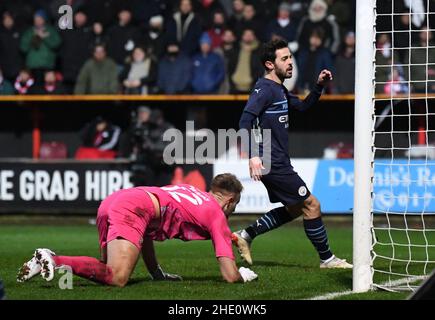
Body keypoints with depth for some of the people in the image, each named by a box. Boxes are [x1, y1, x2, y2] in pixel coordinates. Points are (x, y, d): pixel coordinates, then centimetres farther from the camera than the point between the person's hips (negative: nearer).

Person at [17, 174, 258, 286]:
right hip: (134, 208, -8)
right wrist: (244, 275, 28)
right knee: (117, 278, -21)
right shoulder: (218, 214, 10)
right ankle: (55, 260, -30)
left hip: (110, 202, 9)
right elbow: (230, 276, 6)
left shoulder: (190, 191, 32)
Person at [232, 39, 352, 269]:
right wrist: (253, 155, -33)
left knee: (294, 209, 18)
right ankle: (326, 258, 5)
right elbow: (246, 120, -24)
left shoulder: (279, 89, 16)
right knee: (311, 205, -5)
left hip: (277, 163, 10)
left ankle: (245, 235, 19)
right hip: (273, 164, -10)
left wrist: (319, 86, 13)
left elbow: (302, 106, 29)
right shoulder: (265, 88, -14)